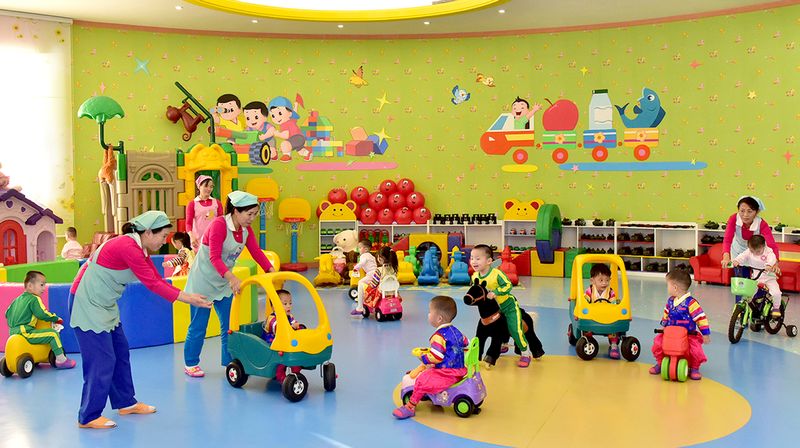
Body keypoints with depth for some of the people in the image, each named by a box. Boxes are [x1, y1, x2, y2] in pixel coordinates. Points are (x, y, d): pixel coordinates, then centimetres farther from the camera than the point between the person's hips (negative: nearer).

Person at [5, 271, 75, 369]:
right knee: (53, 333, -12)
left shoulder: (18, 299, 17)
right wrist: (56, 318, -4)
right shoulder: (34, 299, -10)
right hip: (25, 333, -10)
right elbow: (42, 314, -18)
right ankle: (61, 360, -11)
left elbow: (7, 313, 24)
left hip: (13, 332, 10)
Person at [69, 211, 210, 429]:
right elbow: (152, 284, -24)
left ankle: (126, 403, 26)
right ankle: (88, 417, 5)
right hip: (87, 303, -10)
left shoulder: (139, 248, 5)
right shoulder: (128, 247, -25)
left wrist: (188, 295, -5)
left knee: (121, 353, 14)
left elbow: (158, 280, 4)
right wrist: (185, 298, -20)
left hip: (104, 304, 10)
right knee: (102, 360, -6)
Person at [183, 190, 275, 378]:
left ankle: (230, 362, 17)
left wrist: (272, 271, -18)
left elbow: (257, 252, -4)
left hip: (223, 283, 7)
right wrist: (231, 277, -44)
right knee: (198, 325, 3)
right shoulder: (219, 224, -25)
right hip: (203, 280, -7)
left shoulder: (246, 230, -2)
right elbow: (214, 257, -32)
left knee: (228, 324, 7)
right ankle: (190, 364, 19)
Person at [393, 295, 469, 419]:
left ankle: (410, 407, -8)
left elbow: (435, 357, -24)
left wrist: (423, 358, -8)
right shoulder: (455, 330, 8)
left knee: (422, 380, -13)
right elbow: (465, 342, 24)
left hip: (447, 374, -10)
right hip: (459, 369, 10)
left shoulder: (439, 336, -20)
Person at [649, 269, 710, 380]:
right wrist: (664, 324, 22)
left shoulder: (690, 302, -17)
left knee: (695, 349, -24)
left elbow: (701, 317, -14)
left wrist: (705, 333, -12)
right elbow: (666, 315, 23)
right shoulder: (670, 301, 4)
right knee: (658, 342, -13)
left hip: (688, 334, -5)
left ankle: (694, 368, 5)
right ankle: (660, 363, 11)